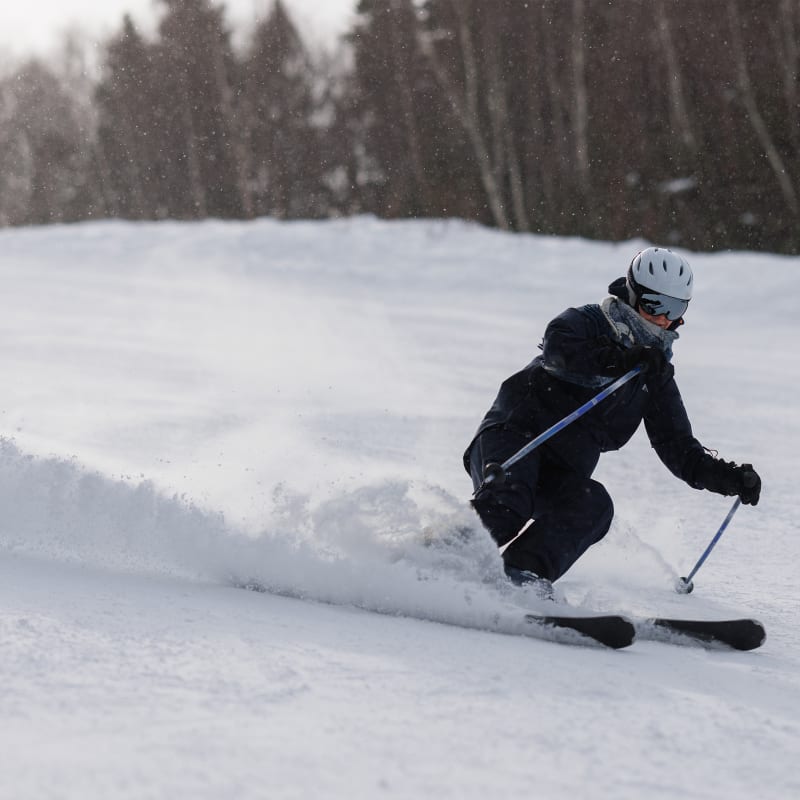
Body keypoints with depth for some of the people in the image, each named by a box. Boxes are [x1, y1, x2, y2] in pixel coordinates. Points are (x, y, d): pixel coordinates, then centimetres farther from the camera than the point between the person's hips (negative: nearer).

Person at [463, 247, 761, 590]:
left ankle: (520, 573, -45)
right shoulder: (584, 323, 1)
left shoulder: (656, 375, 18)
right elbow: (557, 347, -24)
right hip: (512, 437, -4)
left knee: (594, 505, -28)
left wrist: (728, 477, 1)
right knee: (509, 497, -35)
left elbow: (678, 448, 17)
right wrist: (619, 360, -37)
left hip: (562, 475, 4)